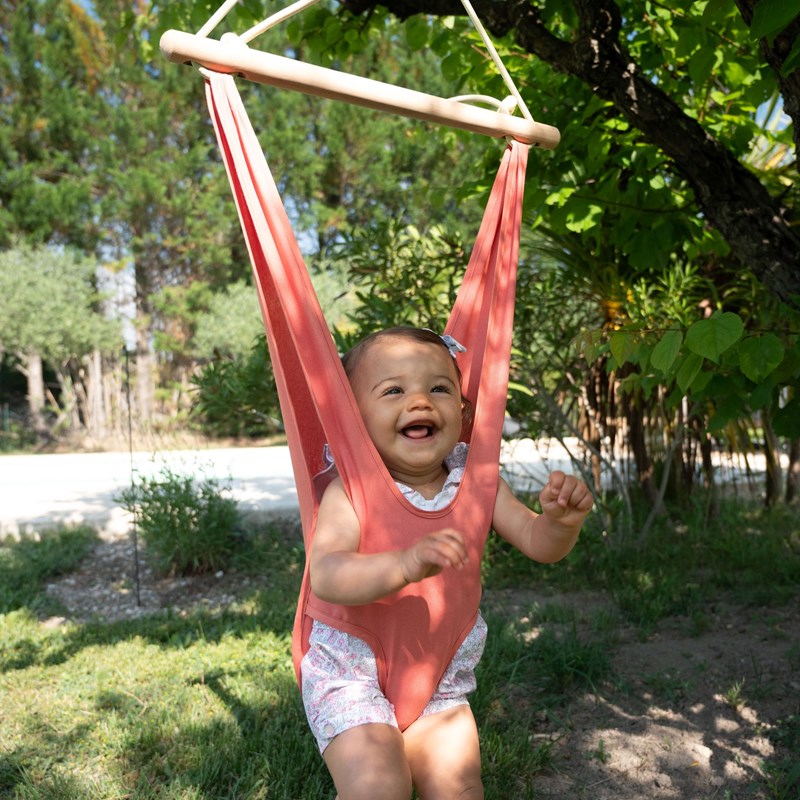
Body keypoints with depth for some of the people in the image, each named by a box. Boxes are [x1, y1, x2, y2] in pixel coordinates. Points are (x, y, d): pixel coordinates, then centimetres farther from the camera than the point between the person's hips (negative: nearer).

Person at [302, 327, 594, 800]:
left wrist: (560, 521, -31)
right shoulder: (352, 493, -20)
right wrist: (405, 564, -52)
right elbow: (325, 575, -34)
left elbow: (537, 542, -7)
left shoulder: (476, 481, -7)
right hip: (352, 678, -3)